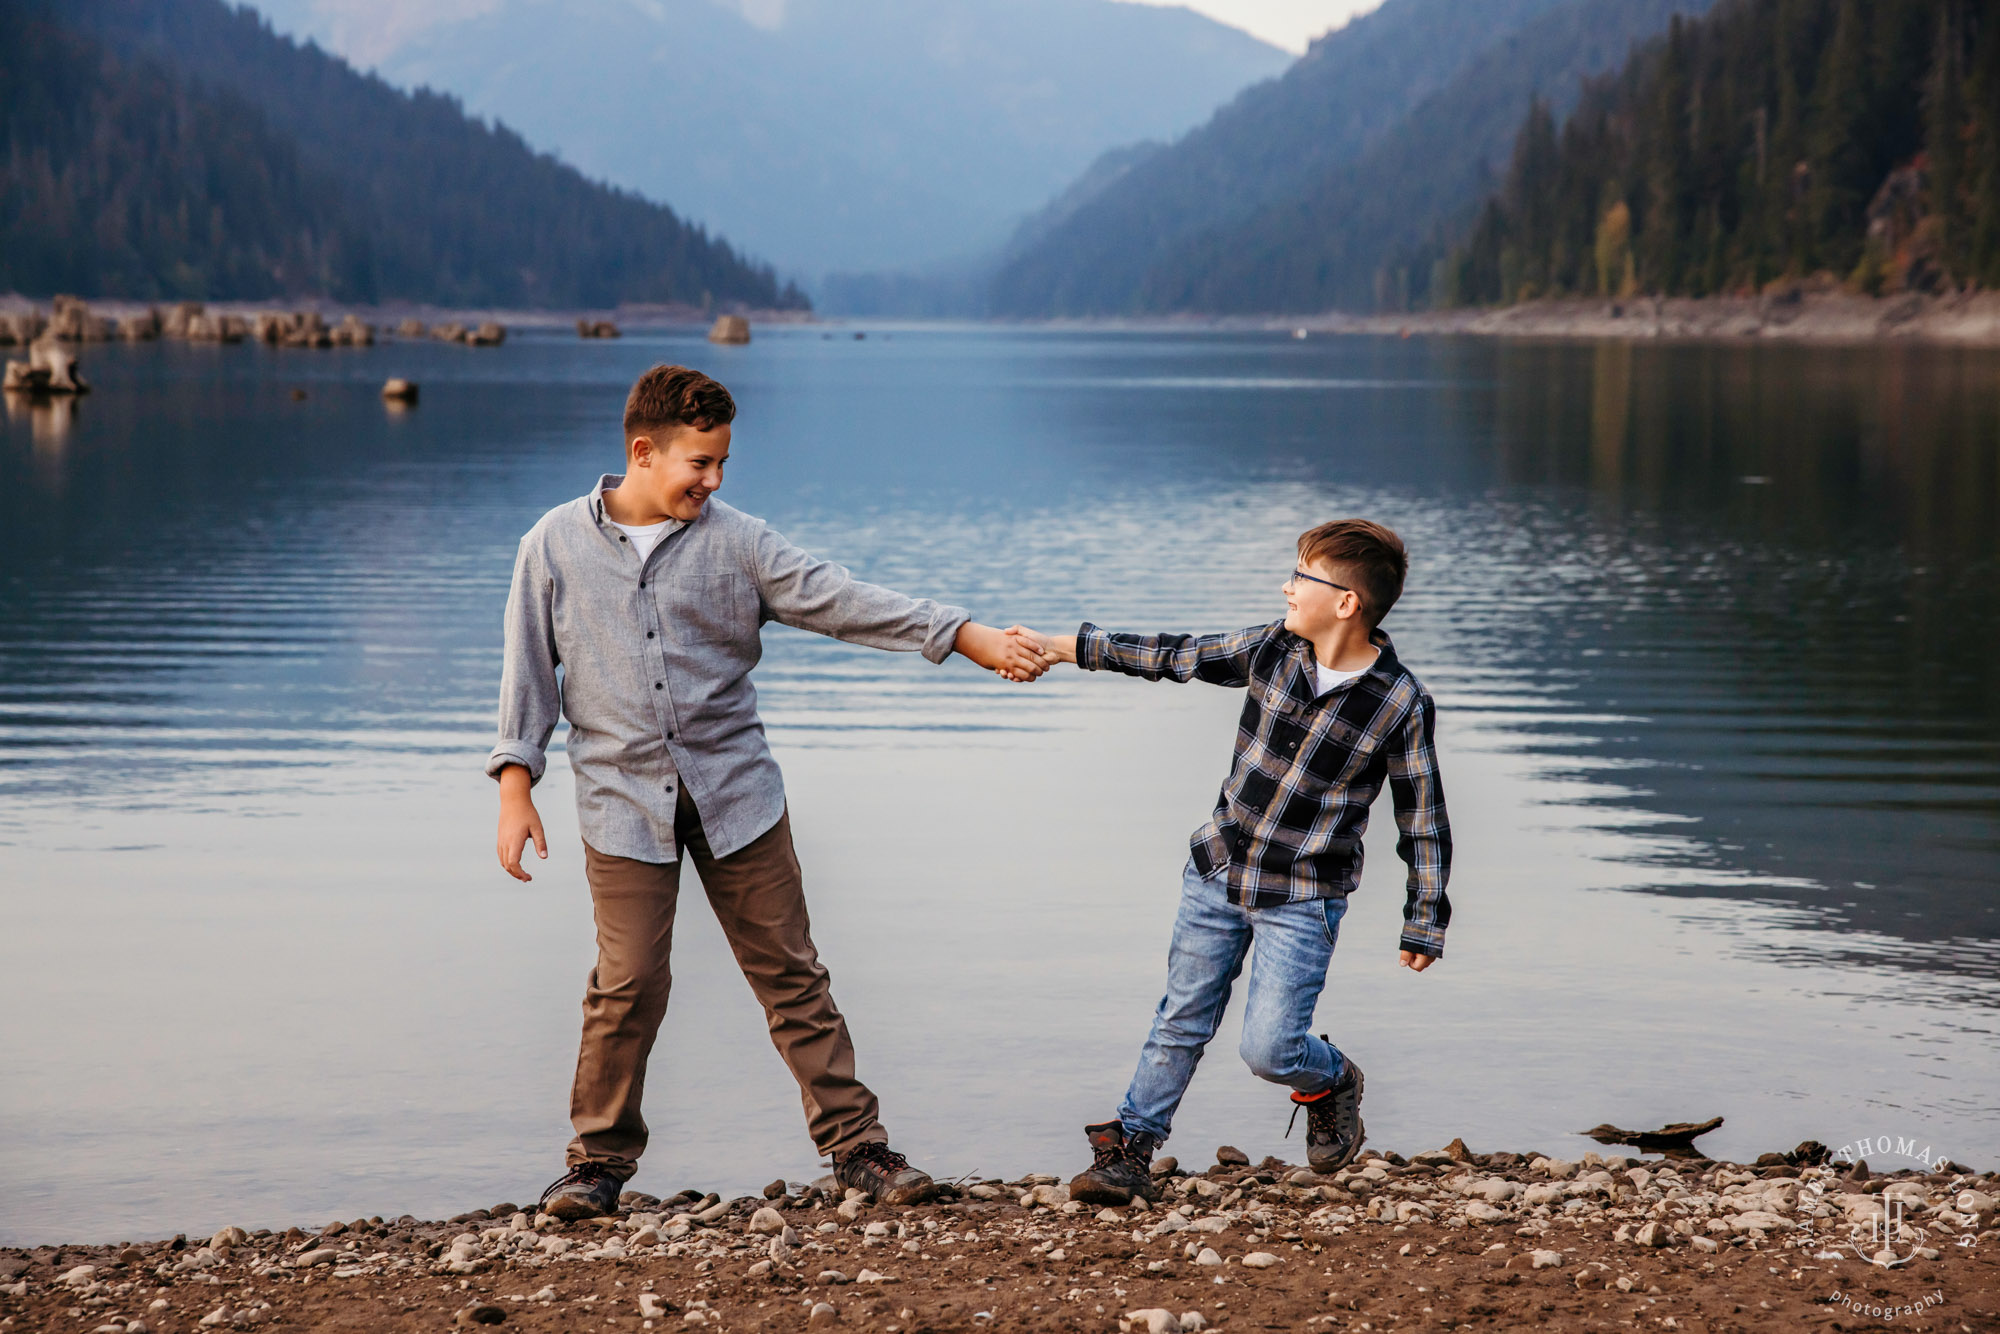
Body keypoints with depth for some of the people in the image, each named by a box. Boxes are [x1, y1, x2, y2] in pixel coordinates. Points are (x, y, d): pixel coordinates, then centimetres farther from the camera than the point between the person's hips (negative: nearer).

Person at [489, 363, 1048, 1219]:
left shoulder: (733, 541, 1)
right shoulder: (556, 546, 1)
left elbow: (841, 600, -3)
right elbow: (530, 668, 5)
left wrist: (967, 636, -10)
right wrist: (516, 788, -1)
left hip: (735, 793, 1)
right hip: (623, 800, -1)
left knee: (791, 975, 4)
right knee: (628, 985, -5)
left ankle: (856, 1145, 11)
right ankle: (601, 1159, 13)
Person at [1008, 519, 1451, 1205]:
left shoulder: (1401, 704, -16)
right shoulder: (1272, 648, -6)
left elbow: (1422, 820, -8)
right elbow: (1179, 657, 5)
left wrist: (1424, 924, -4)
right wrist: (1064, 648, 4)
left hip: (1303, 900, -4)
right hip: (1219, 869, 4)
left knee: (1269, 1048, -9)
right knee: (1181, 1021, 10)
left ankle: (1332, 1082, 25)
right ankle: (1129, 1154, 21)